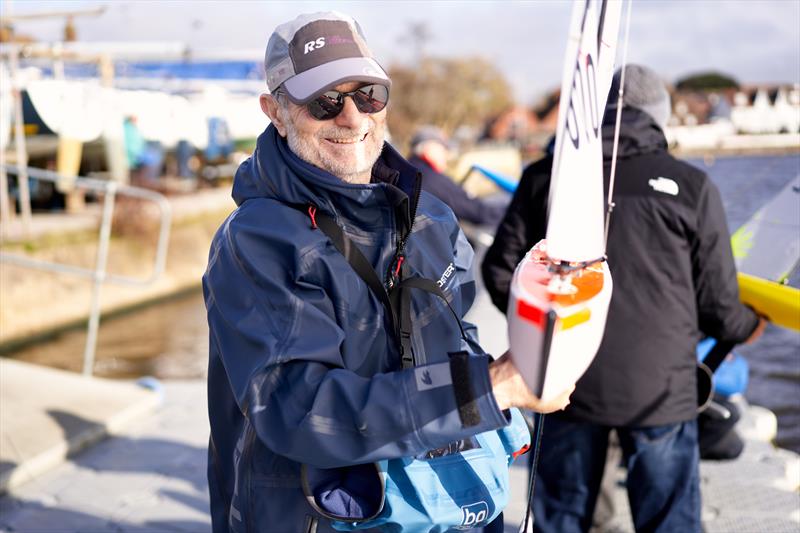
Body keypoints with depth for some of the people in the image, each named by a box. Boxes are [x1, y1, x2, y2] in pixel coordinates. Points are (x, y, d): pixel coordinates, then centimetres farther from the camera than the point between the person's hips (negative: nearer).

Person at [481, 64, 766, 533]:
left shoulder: (543, 178, 1)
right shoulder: (692, 187, -5)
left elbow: (501, 271, 3)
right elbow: (717, 303, -2)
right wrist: (748, 326, 21)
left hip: (567, 384, 2)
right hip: (660, 389, -2)